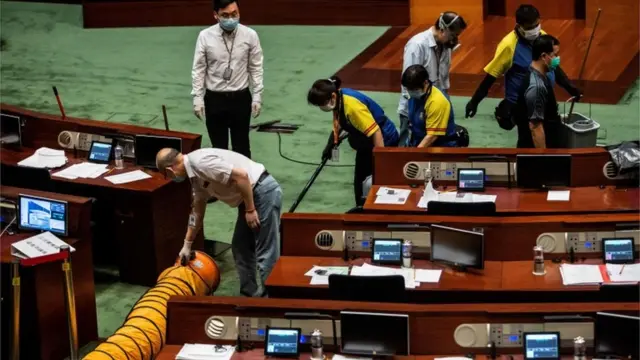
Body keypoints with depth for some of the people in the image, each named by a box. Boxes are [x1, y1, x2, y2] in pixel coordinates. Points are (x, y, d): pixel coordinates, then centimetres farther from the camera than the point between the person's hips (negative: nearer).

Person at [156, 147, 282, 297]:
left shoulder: (200, 163, -19)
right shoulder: (196, 174, 13)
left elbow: (241, 176, -25)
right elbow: (197, 211, 25)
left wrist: (250, 209, -18)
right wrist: (187, 244, 33)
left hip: (264, 191, -11)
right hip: (252, 195, 11)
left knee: (266, 254, -7)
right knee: (240, 248, 17)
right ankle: (249, 294, 25)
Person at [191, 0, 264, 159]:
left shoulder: (250, 35, -7)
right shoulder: (205, 36, -7)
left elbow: (256, 68, -1)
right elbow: (198, 70, -2)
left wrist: (257, 96, -3)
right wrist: (197, 98, -5)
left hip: (241, 98, 0)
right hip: (214, 99, 0)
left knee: (242, 147, 8)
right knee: (218, 147, 11)